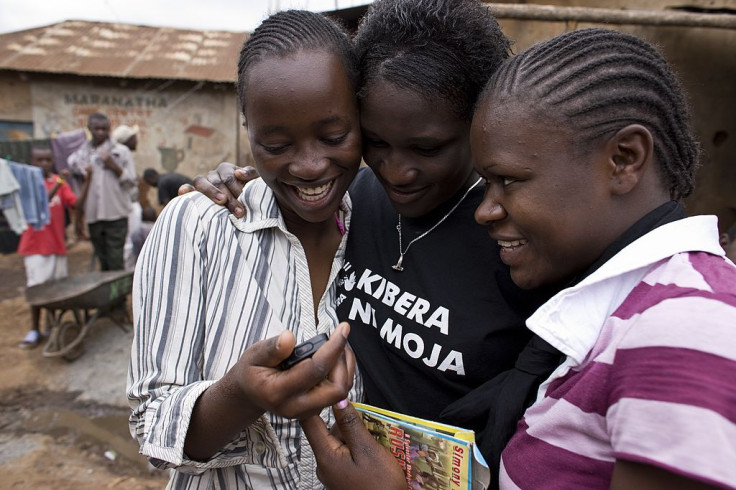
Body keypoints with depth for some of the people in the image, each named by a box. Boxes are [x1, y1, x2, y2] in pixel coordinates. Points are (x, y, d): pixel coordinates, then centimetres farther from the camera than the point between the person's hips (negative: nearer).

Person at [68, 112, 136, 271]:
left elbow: (131, 181, 0)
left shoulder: (121, 151, 3)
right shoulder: (81, 153, 10)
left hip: (116, 213, -3)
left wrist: (114, 167, -11)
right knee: (103, 261, 11)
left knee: (116, 261, -5)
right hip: (93, 215, 3)